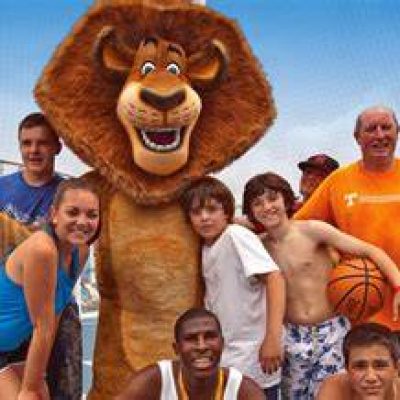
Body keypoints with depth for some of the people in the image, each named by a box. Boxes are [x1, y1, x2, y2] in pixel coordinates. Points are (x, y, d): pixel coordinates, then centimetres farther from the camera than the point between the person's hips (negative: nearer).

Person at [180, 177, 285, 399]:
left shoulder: (237, 235, -15)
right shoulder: (205, 247, 6)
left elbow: (274, 277, -23)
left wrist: (273, 338, -28)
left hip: (253, 357, -7)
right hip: (224, 356, 7)